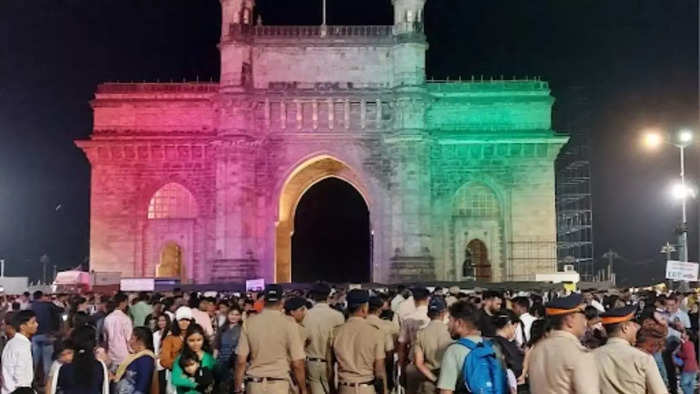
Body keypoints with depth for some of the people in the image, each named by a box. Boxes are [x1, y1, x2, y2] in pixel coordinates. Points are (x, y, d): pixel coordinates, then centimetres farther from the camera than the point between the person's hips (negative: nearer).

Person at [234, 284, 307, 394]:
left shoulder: (249, 322, 0)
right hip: (279, 385, -2)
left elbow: (241, 361, -2)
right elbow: (297, 364, -7)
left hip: (254, 385, 3)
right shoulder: (288, 324, -7)